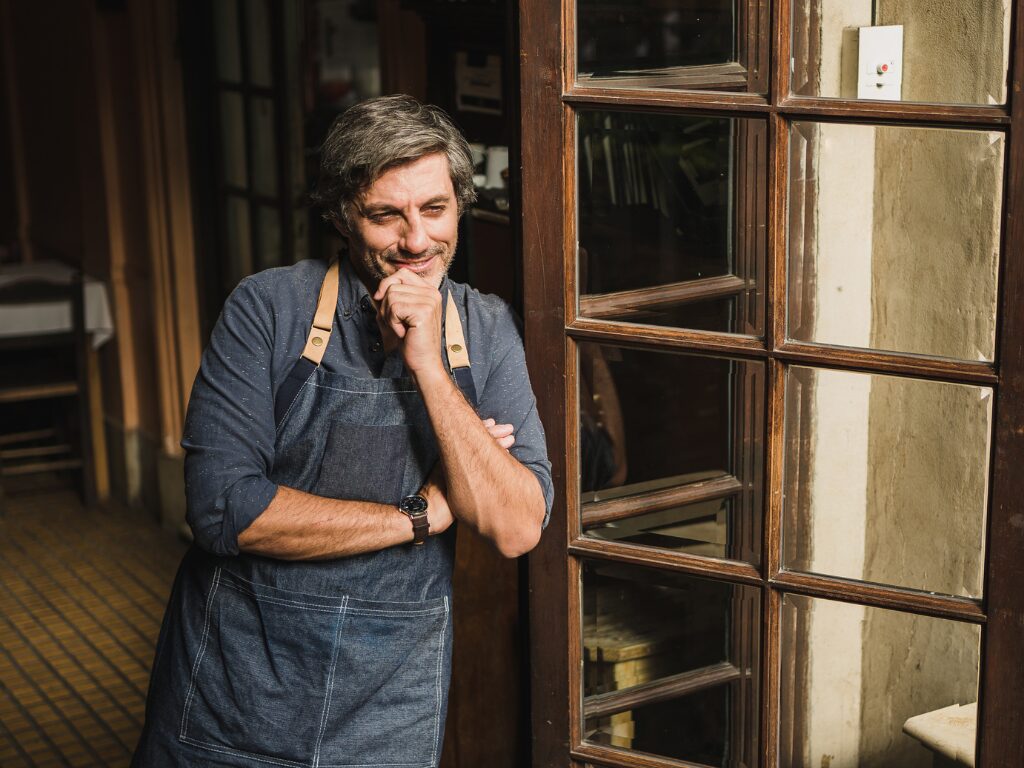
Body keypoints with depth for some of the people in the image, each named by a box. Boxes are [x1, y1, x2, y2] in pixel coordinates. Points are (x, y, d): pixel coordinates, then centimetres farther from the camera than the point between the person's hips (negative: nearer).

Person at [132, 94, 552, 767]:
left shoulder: (488, 330, -2)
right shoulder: (268, 308, -11)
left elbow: (518, 530, -12)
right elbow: (225, 508, -20)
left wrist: (428, 365, -20)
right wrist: (423, 513, -14)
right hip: (235, 681, -2)